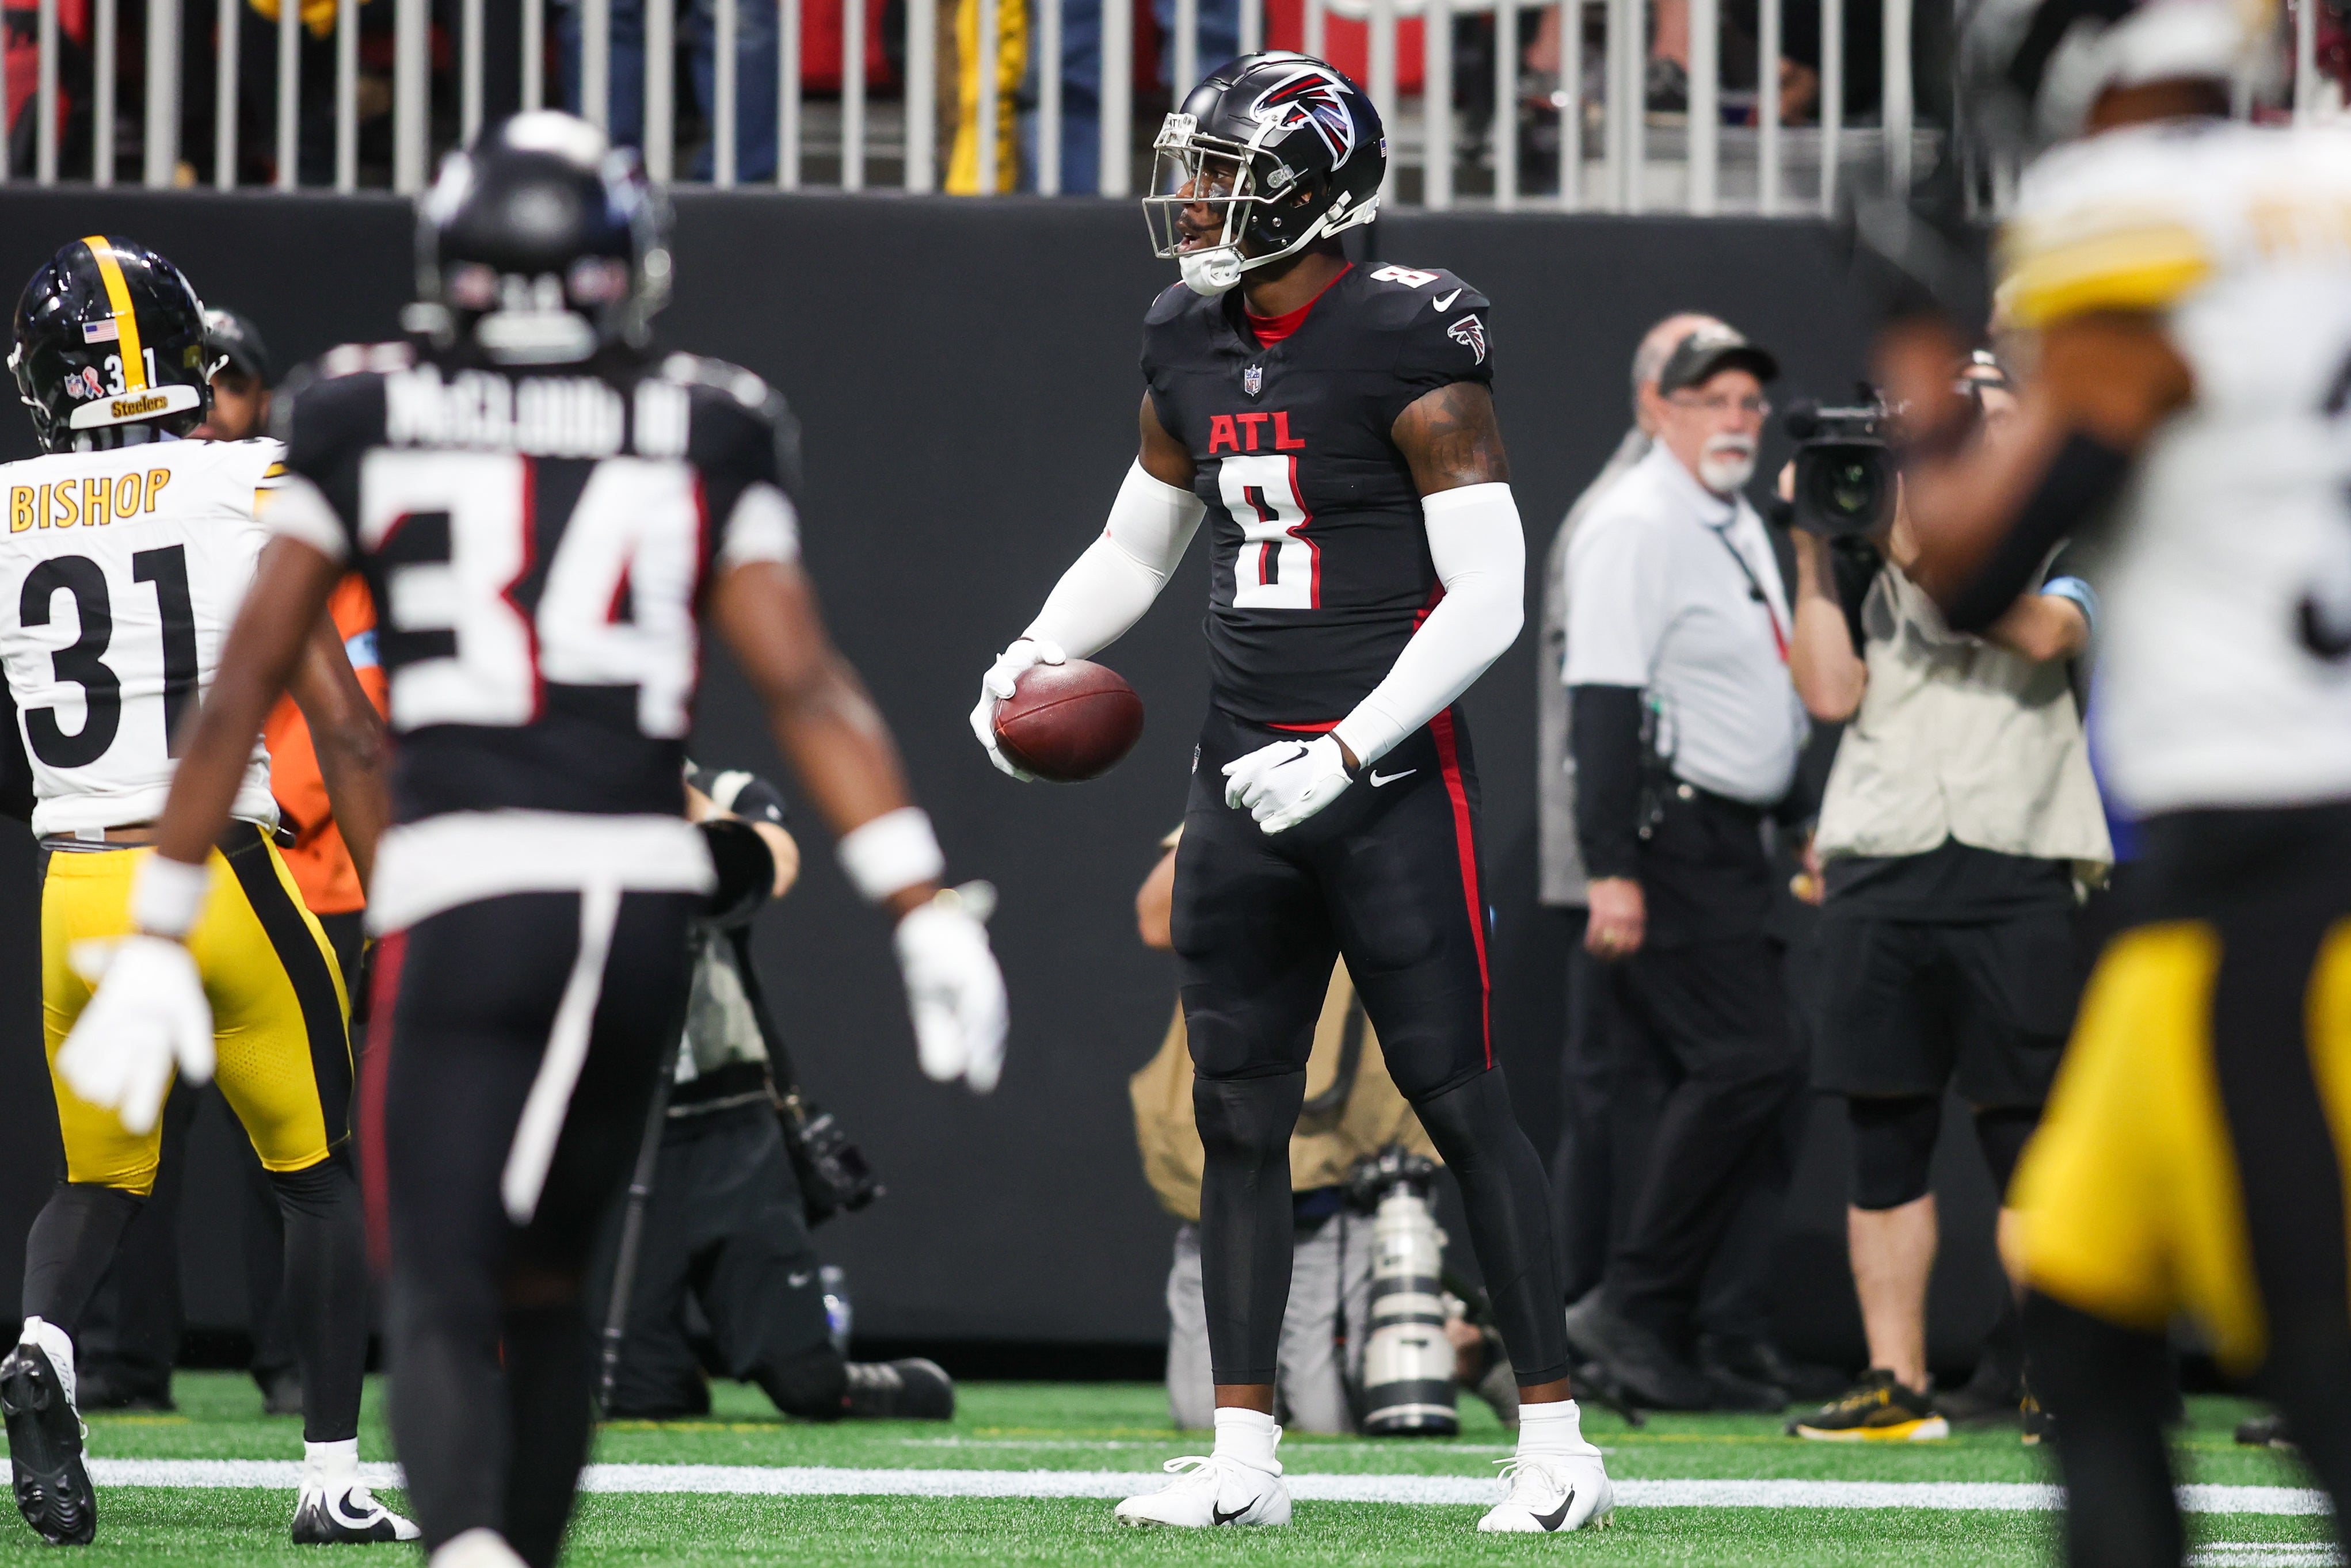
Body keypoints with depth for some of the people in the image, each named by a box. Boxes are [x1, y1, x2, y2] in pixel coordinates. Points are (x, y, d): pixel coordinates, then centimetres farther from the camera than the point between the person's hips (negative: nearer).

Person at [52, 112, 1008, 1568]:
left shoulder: (367, 425, 8)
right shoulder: (701, 441, 9)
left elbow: (240, 696, 8)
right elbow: (806, 688, -1)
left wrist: (158, 940, 14)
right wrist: (929, 914, -4)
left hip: (462, 897, -2)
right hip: (648, 898, 2)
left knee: (442, 1295, -7)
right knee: (544, 1280, 21)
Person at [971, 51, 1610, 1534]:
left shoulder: (1407, 349, -12)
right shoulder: (1193, 353, 10)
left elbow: (1490, 594, -14)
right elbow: (1134, 553, 24)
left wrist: (1347, 751, -20)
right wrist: (1034, 654, 5)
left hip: (1389, 781, -7)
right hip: (1245, 782, 7)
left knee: (1459, 1097, -5)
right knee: (1240, 1114, 6)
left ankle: (1558, 1443, 0)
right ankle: (1244, 1456, 11)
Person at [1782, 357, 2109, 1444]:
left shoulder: (2064, 552, 10)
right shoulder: (1867, 561, 16)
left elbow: (2042, 630, -12)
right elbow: (1831, 693, 3)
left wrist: (1924, 542, -13)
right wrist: (1815, 550, -1)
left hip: (2015, 880, -2)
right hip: (1880, 879, 2)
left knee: (2026, 1141, -3)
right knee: (1884, 1143, 2)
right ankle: (1895, 1386, 5)